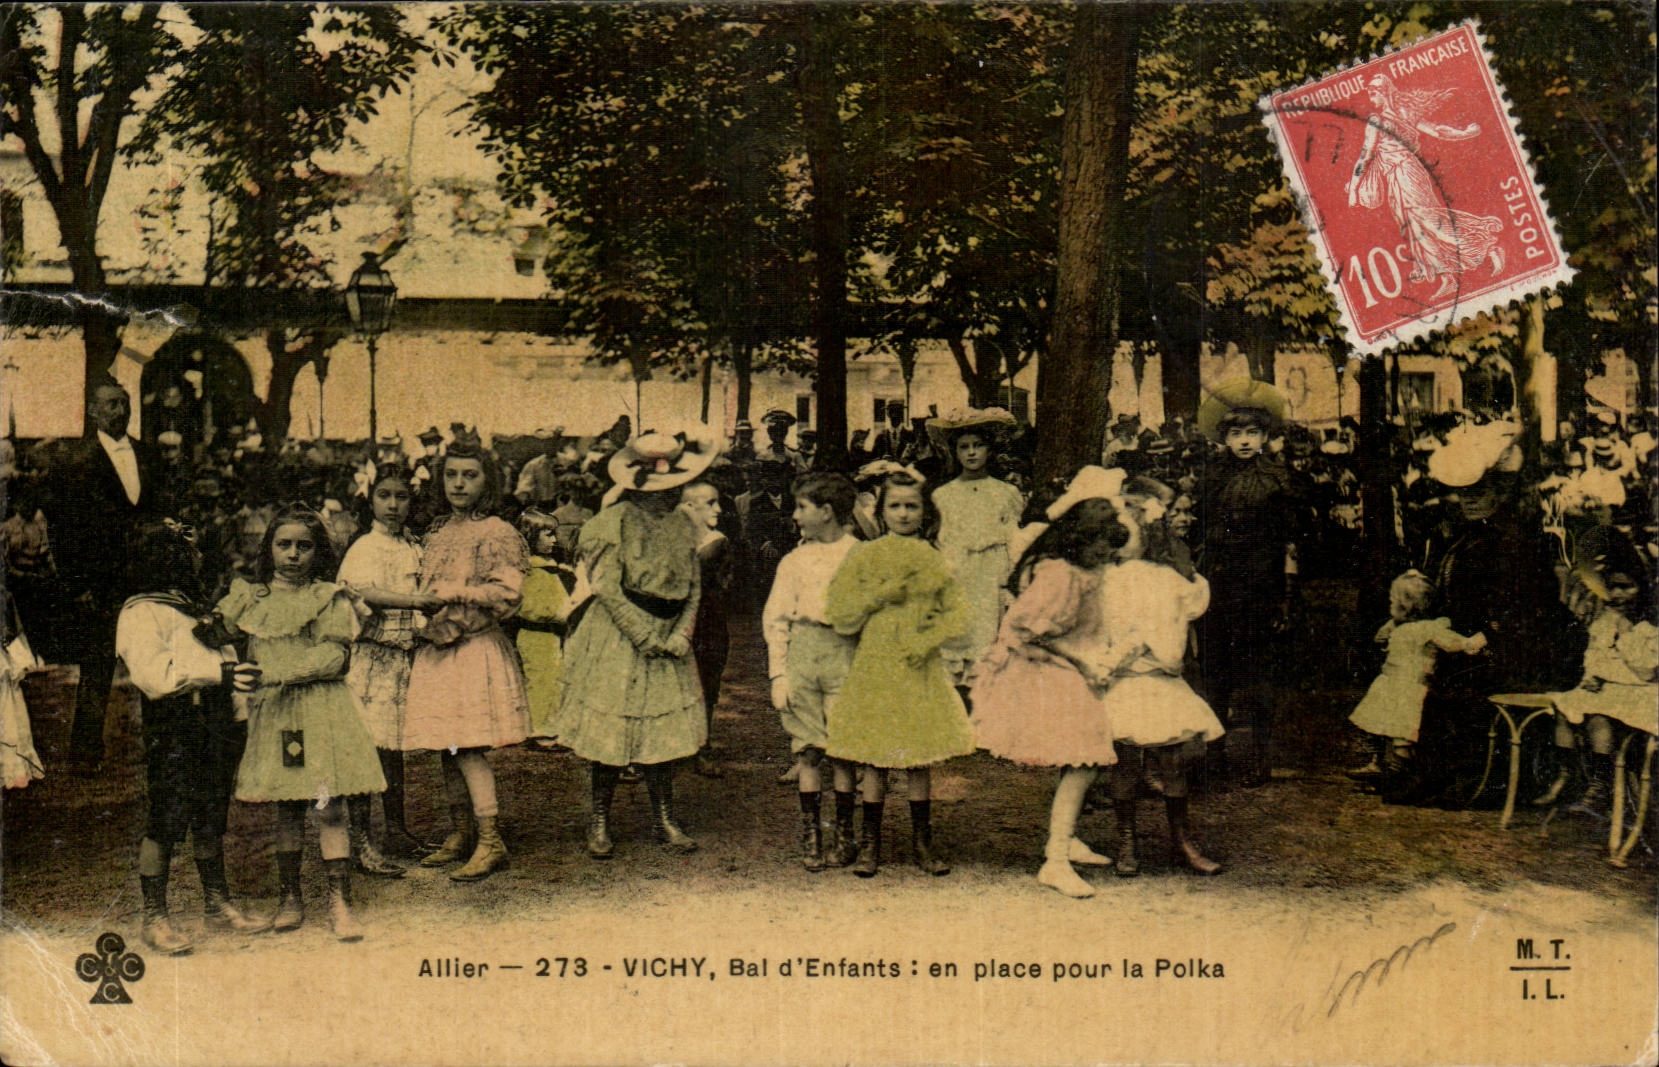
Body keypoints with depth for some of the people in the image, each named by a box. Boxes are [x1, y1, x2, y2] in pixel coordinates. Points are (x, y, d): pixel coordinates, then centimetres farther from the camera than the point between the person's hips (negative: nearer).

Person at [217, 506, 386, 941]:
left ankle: (339, 901, -3)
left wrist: (285, 673, -18)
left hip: (323, 708, -3)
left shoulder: (331, 598, 3)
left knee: (329, 805, -6)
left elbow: (334, 653, -8)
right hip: (271, 711, 3)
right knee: (286, 808, 7)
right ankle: (290, 896, 18)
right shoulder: (250, 597, 13)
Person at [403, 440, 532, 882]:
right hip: (437, 652, 7)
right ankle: (460, 834, 19)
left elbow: (507, 596, -12)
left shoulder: (498, 534, -5)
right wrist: (422, 617, 10)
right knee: (447, 748, 9)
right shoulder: (436, 534, 17)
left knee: (469, 748, -12)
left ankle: (490, 841, -8)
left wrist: (457, 594, -12)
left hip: (476, 651, -7)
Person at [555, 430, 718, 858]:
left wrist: (680, 634, -5)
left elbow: (694, 586, 10)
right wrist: (646, 635, -16)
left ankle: (664, 820, 16)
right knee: (611, 731, -1)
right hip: (617, 638, -5)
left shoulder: (683, 525, 8)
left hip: (667, 639, 5)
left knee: (665, 730, 6)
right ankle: (599, 822, 11)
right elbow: (608, 588, -15)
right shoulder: (616, 521, -11)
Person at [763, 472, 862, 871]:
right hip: (801, 648, 3)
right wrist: (778, 674, 3)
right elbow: (775, 618, 12)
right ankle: (810, 836, 8)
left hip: (845, 650, -2)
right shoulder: (794, 560, 14)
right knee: (807, 748, 1)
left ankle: (845, 835, 9)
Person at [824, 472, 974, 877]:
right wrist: (881, 595, -13)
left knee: (920, 760, 6)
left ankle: (922, 843, 16)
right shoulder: (863, 557, 2)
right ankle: (870, 845, 11)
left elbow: (957, 616, 4)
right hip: (874, 669, -1)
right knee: (875, 760, 2)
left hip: (921, 672, 1)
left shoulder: (934, 561, 7)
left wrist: (928, 640, -12)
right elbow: (840, 616, -3)